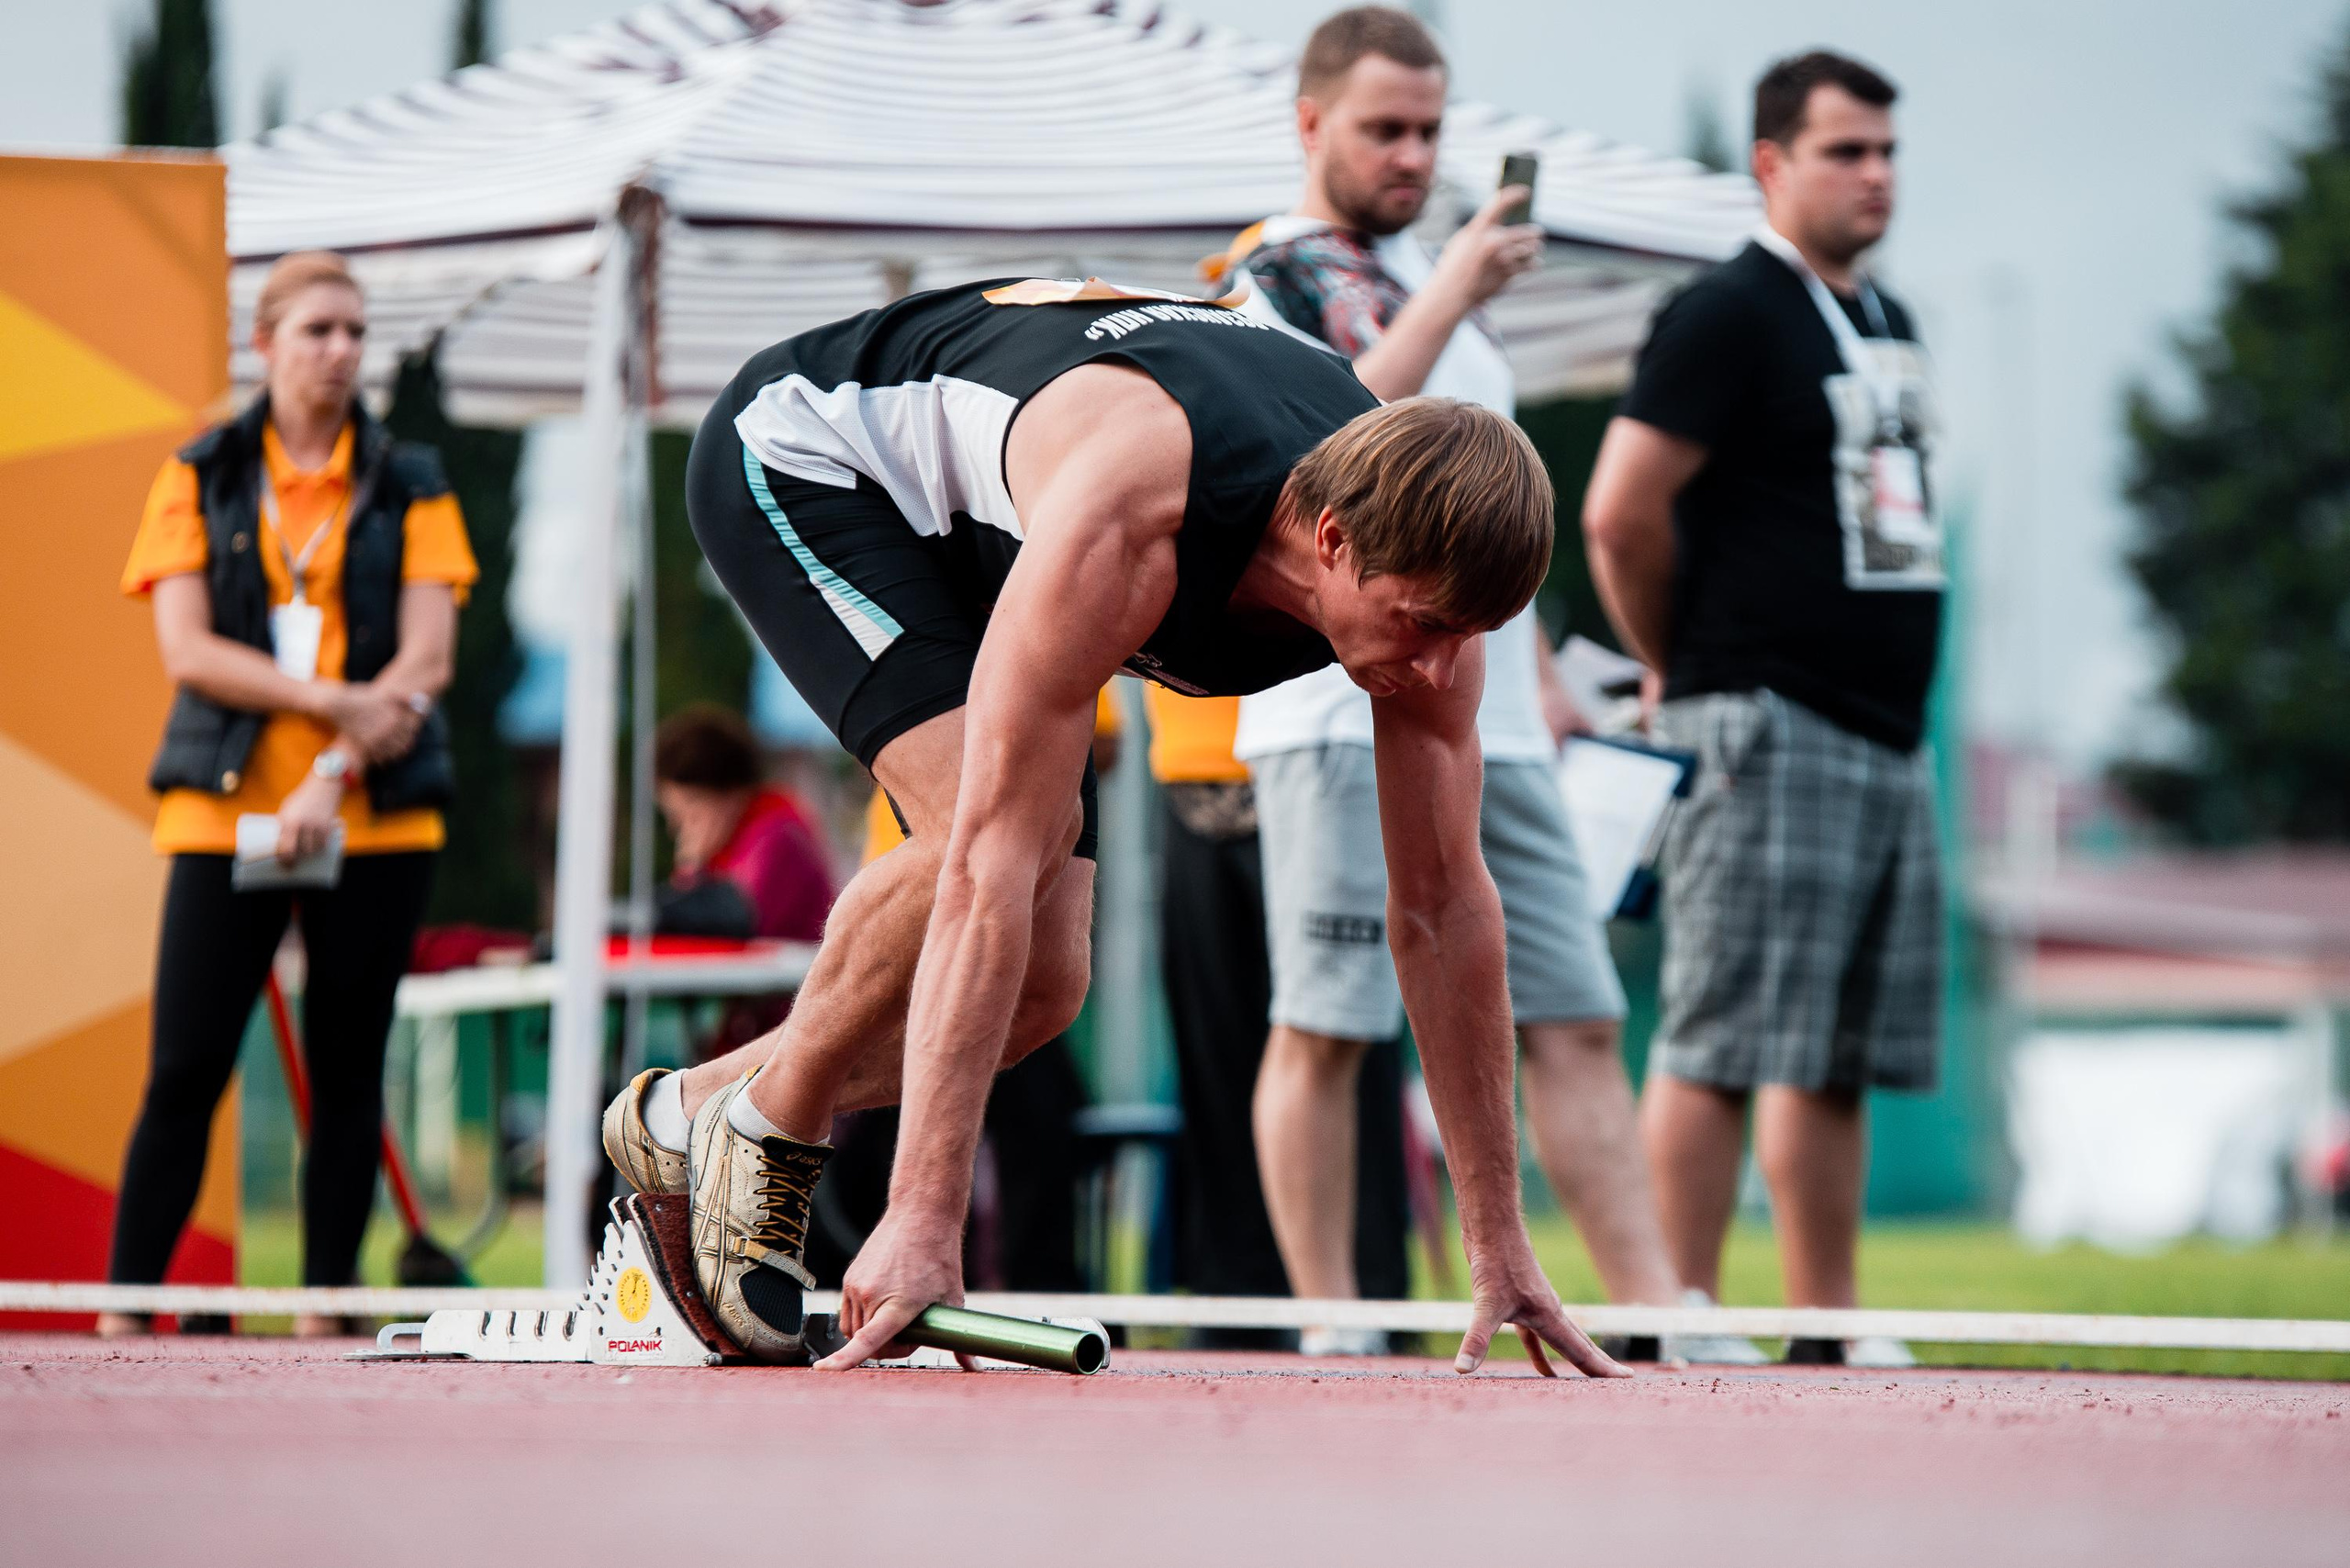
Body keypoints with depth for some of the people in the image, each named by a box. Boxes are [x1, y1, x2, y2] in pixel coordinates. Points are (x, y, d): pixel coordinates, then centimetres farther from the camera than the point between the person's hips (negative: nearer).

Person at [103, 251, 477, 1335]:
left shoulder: (408, 486, 8)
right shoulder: (201, 477, 7)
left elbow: (427, 658, -2)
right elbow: (186, 650, -4)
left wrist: (331, 777, -15)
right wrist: (333, 701, -16)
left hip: (375, 821, 1)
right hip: (224, 812, -1)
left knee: (347, 1074, 2)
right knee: (184, 1073, -6)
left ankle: (326, 1310, 8)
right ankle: (124, 1308, -1)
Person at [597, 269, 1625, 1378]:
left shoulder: (1423, 560, -24)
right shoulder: (1124, 528, -44)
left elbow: (1445, 908, -15)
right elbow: (990, 859, -45)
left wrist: (1500, 1246, -14)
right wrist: (925, 1219, -49)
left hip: (965, 542, 7)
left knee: (1039, 987, -3)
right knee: (1015, 832, -31)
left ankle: (688, 1113, 17)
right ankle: (764, 1125, -9)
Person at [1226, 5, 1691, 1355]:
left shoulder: (1429, 266, 23)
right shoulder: (1274, 277, -2)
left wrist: (1538, 667, 25)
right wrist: (1451, 295, -19)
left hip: (1489, 728, 8)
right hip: (1346, 721, -8)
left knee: (1576, 1025, 2)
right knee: (1325, 1030, -5)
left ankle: (1658, 1318, 0)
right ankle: (1333, 1337, -1)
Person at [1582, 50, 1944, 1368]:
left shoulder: (1890, 325, 19)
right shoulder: (1728, 316, -8)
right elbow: (1622, 515, -13)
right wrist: (1689, 670, -1)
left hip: (1890, 737, 8)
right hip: (1768, 734, -8)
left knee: (1843, 1058, 9)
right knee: (1724, 1047, -9)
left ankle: (1828, 1329, 14)